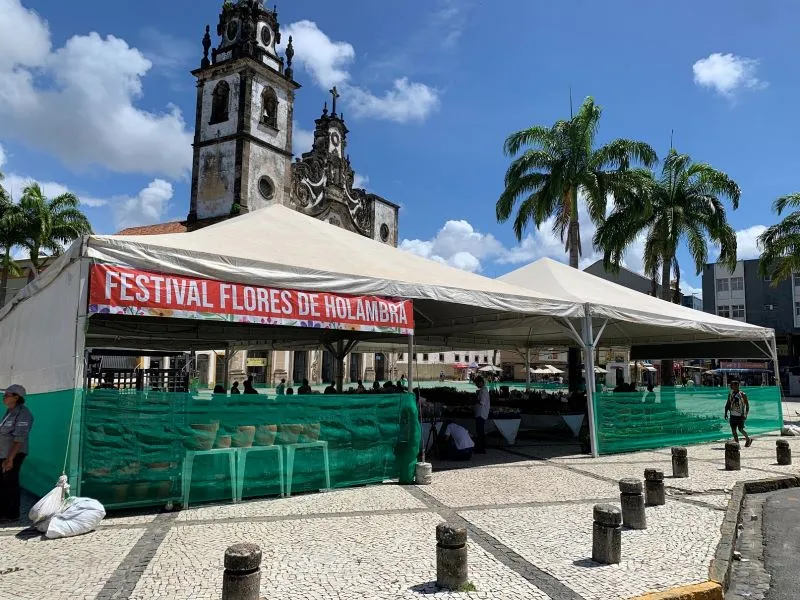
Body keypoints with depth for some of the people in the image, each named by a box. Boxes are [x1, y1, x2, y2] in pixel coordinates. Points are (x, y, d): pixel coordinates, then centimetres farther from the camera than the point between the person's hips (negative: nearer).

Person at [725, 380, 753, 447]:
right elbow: (728, 404, 14)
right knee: (733, 430, 2)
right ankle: (737, 443, 10)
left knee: (740, 429, -4)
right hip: (733, 415, 5)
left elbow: (747, 405, -7)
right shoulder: (730, 394, 7)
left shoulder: (742, 394, -8)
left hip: (740, 415, -5)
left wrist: (745, 414, -15)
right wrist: (726, 413, 5)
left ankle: (748, 439, 22)